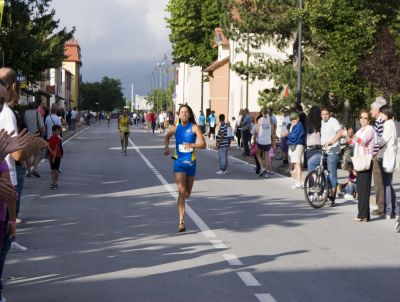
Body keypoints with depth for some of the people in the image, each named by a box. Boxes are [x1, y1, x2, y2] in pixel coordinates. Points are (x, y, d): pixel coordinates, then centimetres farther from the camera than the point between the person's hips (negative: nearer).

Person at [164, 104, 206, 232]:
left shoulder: (194, 128, -7)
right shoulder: (175, 128, 1)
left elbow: (203, 144, -14)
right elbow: (167, 137, 23)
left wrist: (192, 145, -31)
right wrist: (166, 146, 5)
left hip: (191, 162, 0)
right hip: (179, 162, 0)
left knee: (187, 194, 13)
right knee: (181, 191, -15)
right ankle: (181, 221, -16)